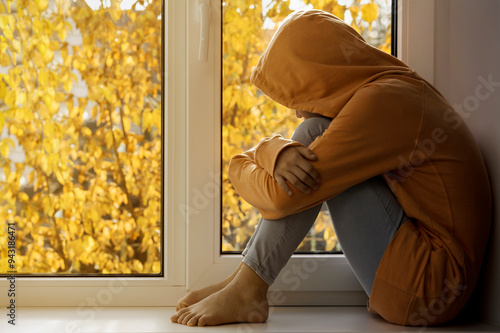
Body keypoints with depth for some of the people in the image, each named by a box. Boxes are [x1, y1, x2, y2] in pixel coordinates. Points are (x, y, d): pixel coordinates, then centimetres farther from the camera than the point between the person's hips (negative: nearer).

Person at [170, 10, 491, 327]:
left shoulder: (381, 101, -18)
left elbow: (282, 195, -19)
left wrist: (241, 166, 1)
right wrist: (278, 153, -15)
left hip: (426, 289, -10)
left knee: (316, 132, -13)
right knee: (310, 148, 7)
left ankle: (247, 291, -10)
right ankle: (244, 280, 3)